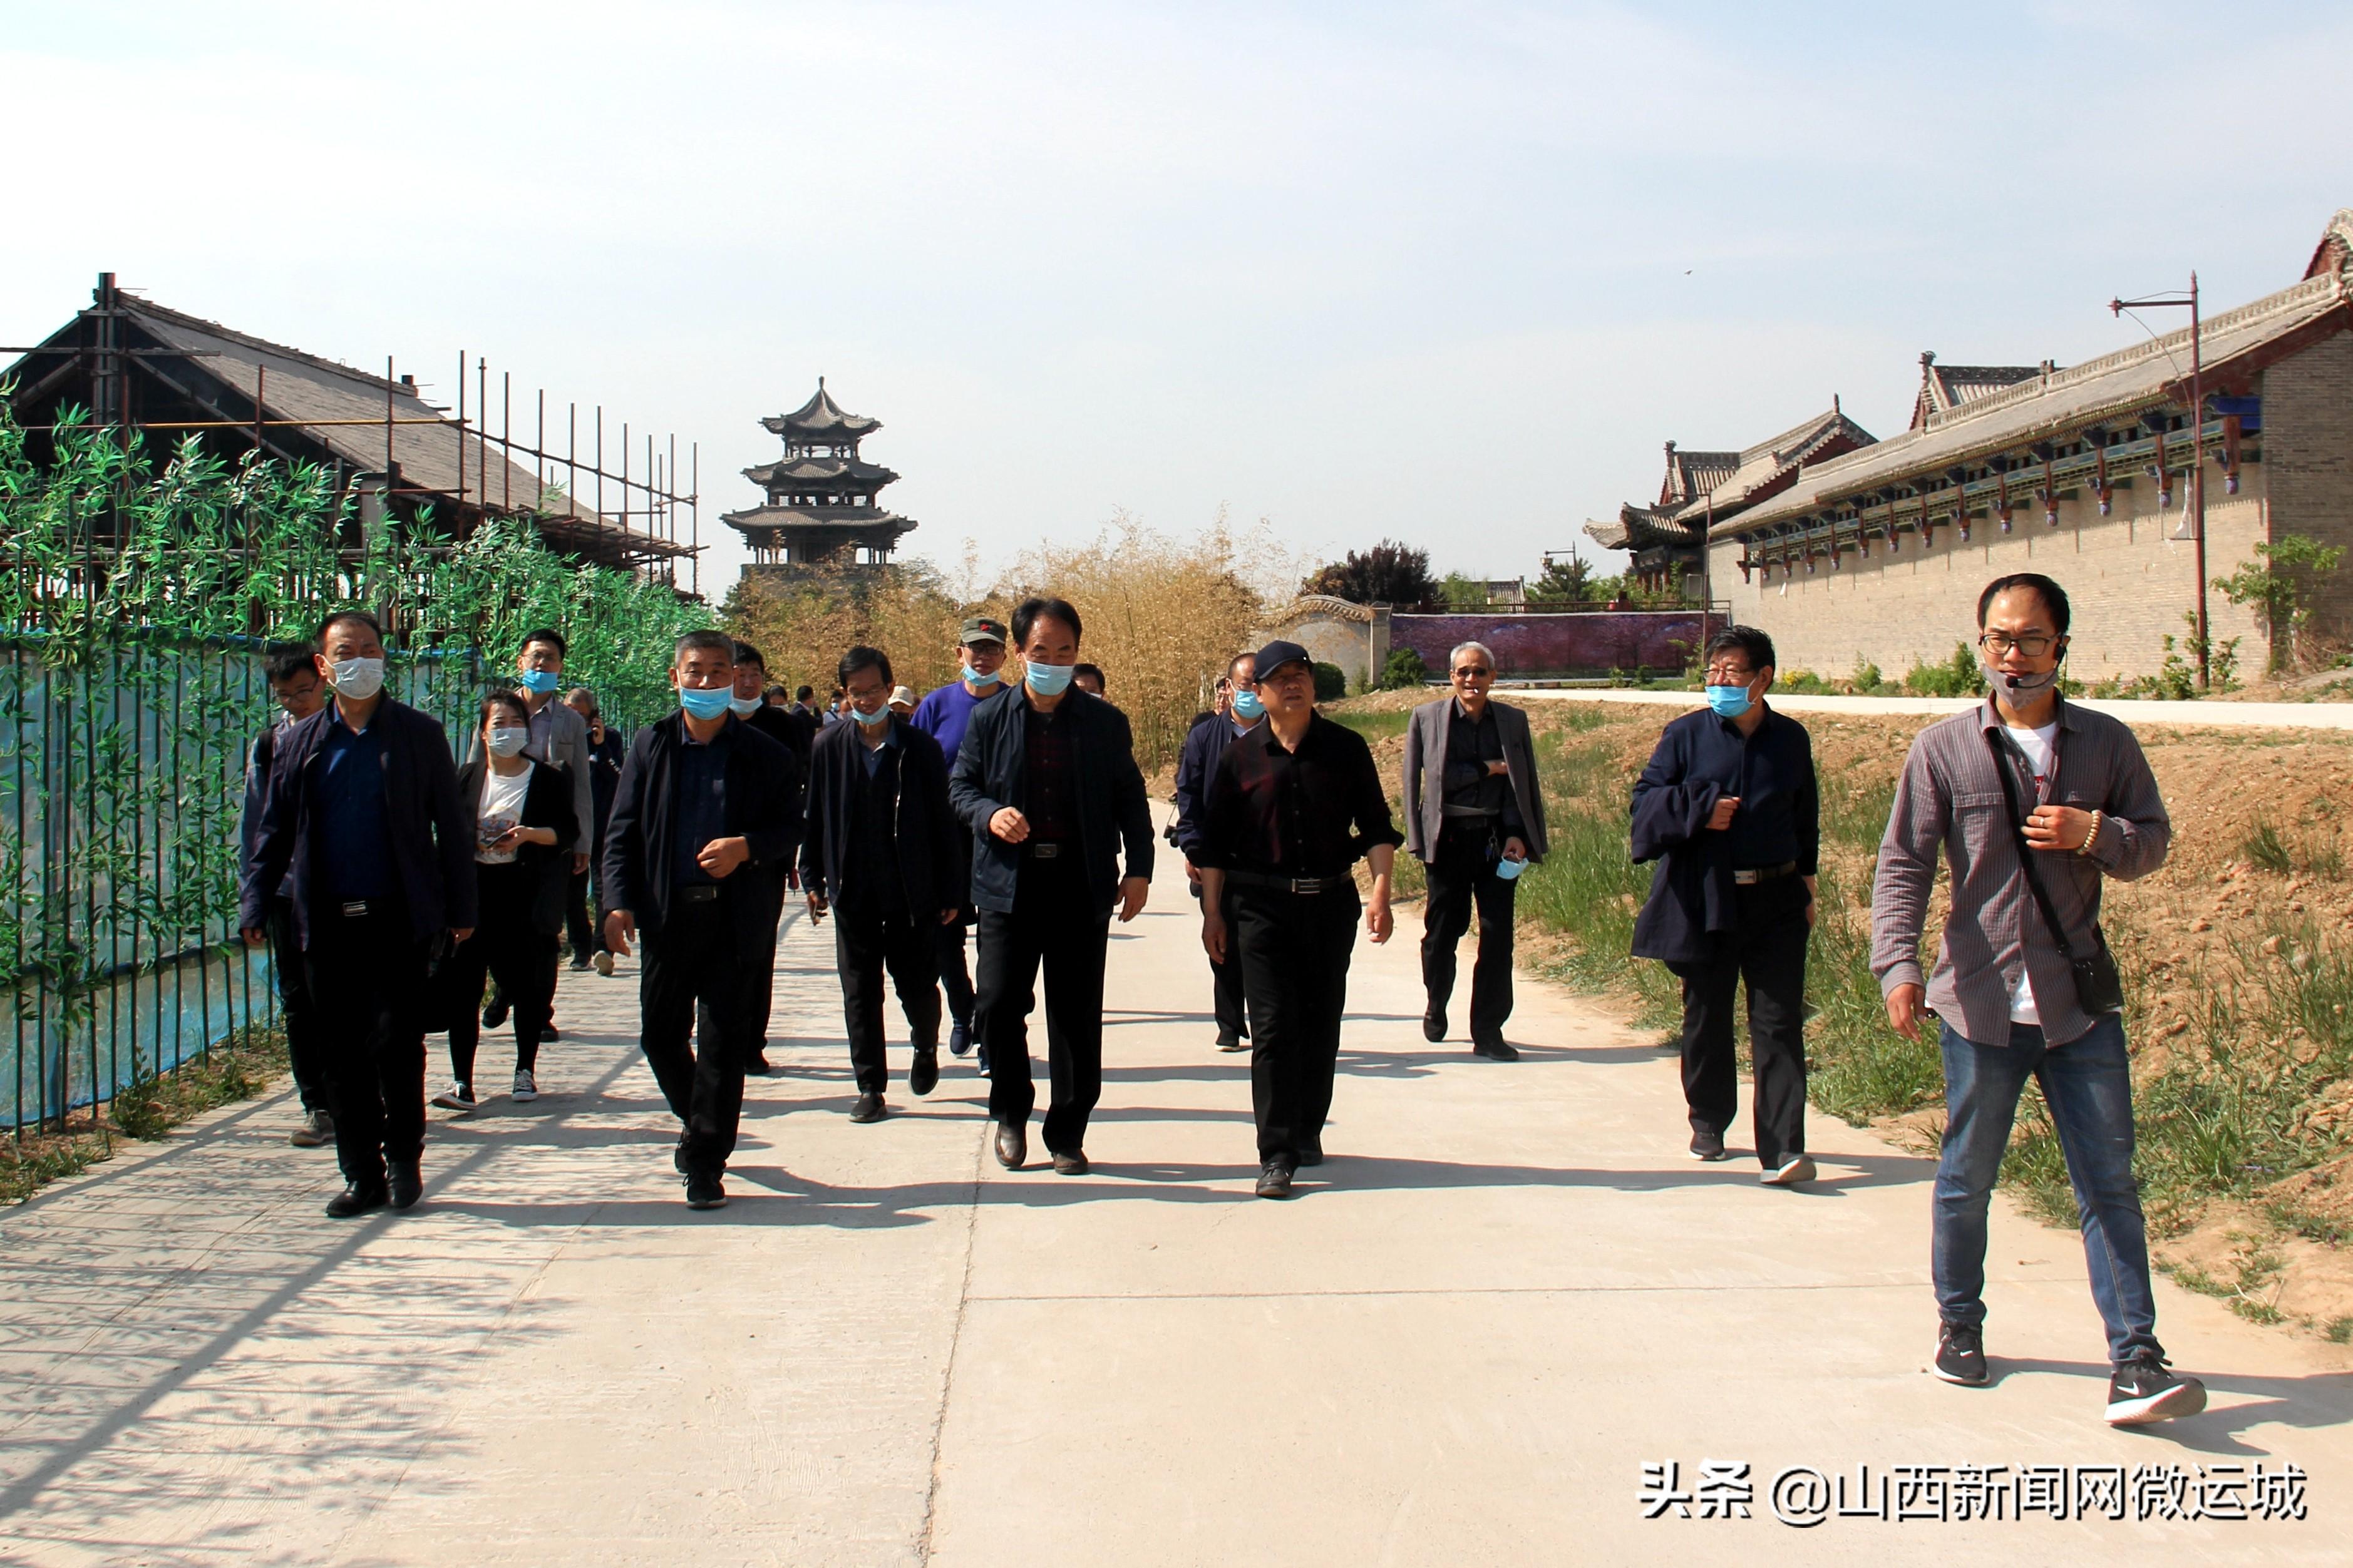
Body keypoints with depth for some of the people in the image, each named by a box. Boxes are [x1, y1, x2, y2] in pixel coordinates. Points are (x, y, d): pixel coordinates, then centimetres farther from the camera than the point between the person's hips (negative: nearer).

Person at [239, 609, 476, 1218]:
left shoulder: (419, 735, 4)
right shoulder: (300, 743, 10)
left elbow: (452, 826, 5)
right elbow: (274, 830, 12)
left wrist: (460, 907, 1)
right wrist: (254, 905, 3)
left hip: (397, 917, -3)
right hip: (327, 922, 3)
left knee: (396, 1041, -7)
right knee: (343, 1054, 5)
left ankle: (403, 1157, 13)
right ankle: (362, 1175, 13)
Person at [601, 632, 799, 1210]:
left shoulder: (762, 754, 3)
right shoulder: (651, 746, 7)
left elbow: (788, 830, 4)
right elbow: (622, 831, 5)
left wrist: (747, 847, -17)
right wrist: (620, 903, -7)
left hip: (736, 917, -2)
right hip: (667, 915, 2)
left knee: (723, 1041, -2)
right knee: (660, 1035, 8)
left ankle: (706, 1162, 6)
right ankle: (698, 1121, 35)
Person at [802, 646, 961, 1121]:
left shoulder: (921, 748, -2)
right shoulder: (828, 747, 2)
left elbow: (943, 823, 0)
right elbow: (813, 816, 7)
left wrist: (951, 890, -1)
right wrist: (813, 880, 3)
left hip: (911, 893, -1)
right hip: (852, 893, 1)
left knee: (918, 985, 6)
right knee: (860, 993, 5)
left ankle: (926, 1048, 37)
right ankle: (870, 1087, 13)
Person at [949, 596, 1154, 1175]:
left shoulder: (1105, 722, 6)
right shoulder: (989, 720, 6)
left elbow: (1130, 799, 9)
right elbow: (960, 786, 9)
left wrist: (1139, 869, 1)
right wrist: (989, 815, -13)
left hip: (1082, 885, 0)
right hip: (1009, 883, 0)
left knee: (1077, 1014, 4)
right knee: (999, 1003, -7)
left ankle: (1067, 1134, 15)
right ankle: (1011, 1113, 16)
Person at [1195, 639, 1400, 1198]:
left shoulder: (1346, 749, 3)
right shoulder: (1240, 758, 2)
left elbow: (1376, 827, 5)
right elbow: (1215, 842, 8)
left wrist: (1381, 893, -7)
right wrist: (1212, 911, 5)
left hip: (1331, 903, 1)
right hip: (1262, 906, -1)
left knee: (1322, 1024, 9)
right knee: (1273, 1027, -7)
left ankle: (1308, 1131, 26)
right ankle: (1276, 1154, -7)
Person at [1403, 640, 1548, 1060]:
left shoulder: (1513, 721, 7)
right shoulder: (1426, 718, 1)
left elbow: (1526, 784, 7)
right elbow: (1425, 778, -7)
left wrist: (1518, 835, -5)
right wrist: (1484, 770, -9)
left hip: (1497, 840, 2)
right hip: (1449, 839, -1)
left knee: (1498, 937, -1)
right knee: (1441, 932, 8)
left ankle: (1488, 1031, 6)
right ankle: (1435, 1006, 34)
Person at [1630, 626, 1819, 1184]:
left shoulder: (1791, 739, 6)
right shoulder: (1686, 735, -1)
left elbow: (1806, 819, 15)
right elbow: (1645, 798, -1)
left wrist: (1806, 883, 13)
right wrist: (1698, 810, -16)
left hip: (1776, 902, 0)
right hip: (1705, 901, 0)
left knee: (1779, 1024, -6)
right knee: (1706, 1018, 12)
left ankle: (1783, 1149, -9)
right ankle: (1707, 1124, 30)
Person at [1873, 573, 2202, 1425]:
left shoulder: (2107, 743, 5)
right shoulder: (1943, 749, -2)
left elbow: (2153, 840, 11)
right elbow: (1902, 865, -7)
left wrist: (2094, 834, -11)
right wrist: (1898, 965, -21)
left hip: (2081, 1002, 1)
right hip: (1981, 1002, -1)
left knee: (2110, 1182, -1)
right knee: (1967, 1178, 12)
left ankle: (2135, 1363, 0)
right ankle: (1959, 1323, 32)